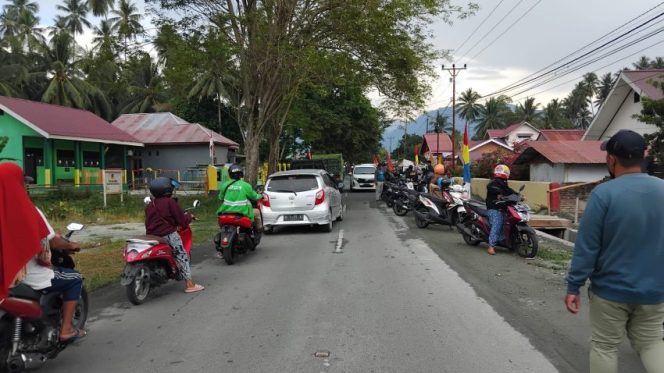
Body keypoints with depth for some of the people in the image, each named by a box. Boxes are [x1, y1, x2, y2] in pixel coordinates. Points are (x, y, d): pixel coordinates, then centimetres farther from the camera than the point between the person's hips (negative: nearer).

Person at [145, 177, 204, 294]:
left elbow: (148, 222, 20)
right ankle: (189, 284, -7)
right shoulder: (170, 202, -8)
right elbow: (182, 220, -8)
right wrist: (189, 216, 11)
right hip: (168, 235, -7)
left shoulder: (149, 205, 13)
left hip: (151, 235, 7)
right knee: (182, 256, -1)